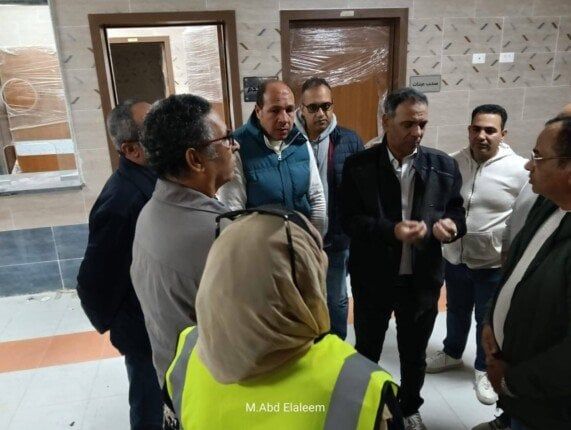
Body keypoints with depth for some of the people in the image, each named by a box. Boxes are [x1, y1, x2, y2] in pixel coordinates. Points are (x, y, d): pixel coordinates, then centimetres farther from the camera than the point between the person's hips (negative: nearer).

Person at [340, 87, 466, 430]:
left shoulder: (444, 165, -3)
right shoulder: (359, 165, -9)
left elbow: (458, 214, 2)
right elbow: (349, 219, -12)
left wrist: (450, 225, -22)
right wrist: (392, 230, -27)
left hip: (422, 279, 2)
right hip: (373, 279, -1)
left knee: (415, 354, 22)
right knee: (367, 350, 20)